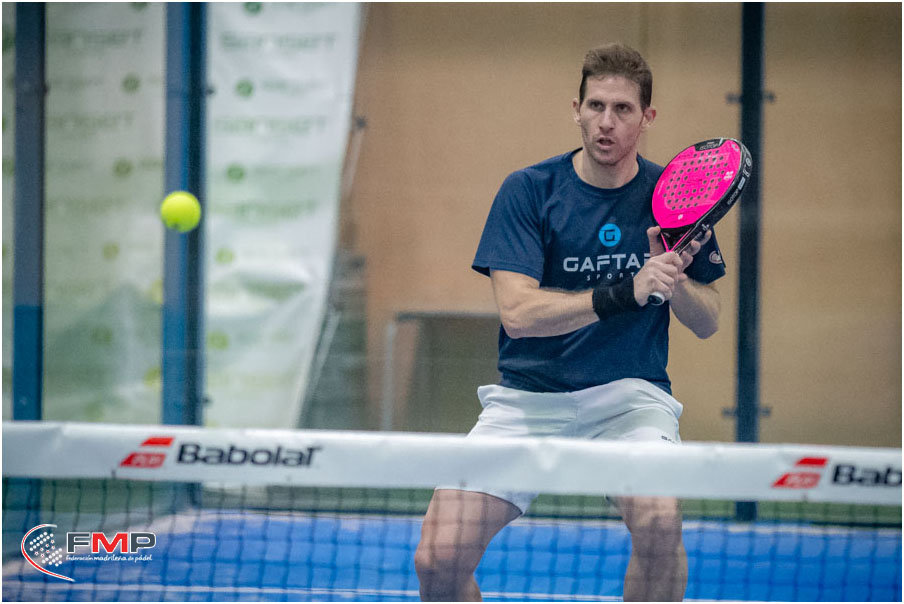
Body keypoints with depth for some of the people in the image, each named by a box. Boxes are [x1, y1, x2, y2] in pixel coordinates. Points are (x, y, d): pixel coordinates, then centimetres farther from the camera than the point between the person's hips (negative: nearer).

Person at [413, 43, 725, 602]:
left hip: (630, 392, 0)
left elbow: (708, 322, 8)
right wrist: (624, 293, -27)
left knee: (659, 519, -32)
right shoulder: (528, 191, -4)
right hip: (528, 395, 0)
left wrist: (673, 281, -14)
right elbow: (517, 313, -15)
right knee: (439, 558, -16)